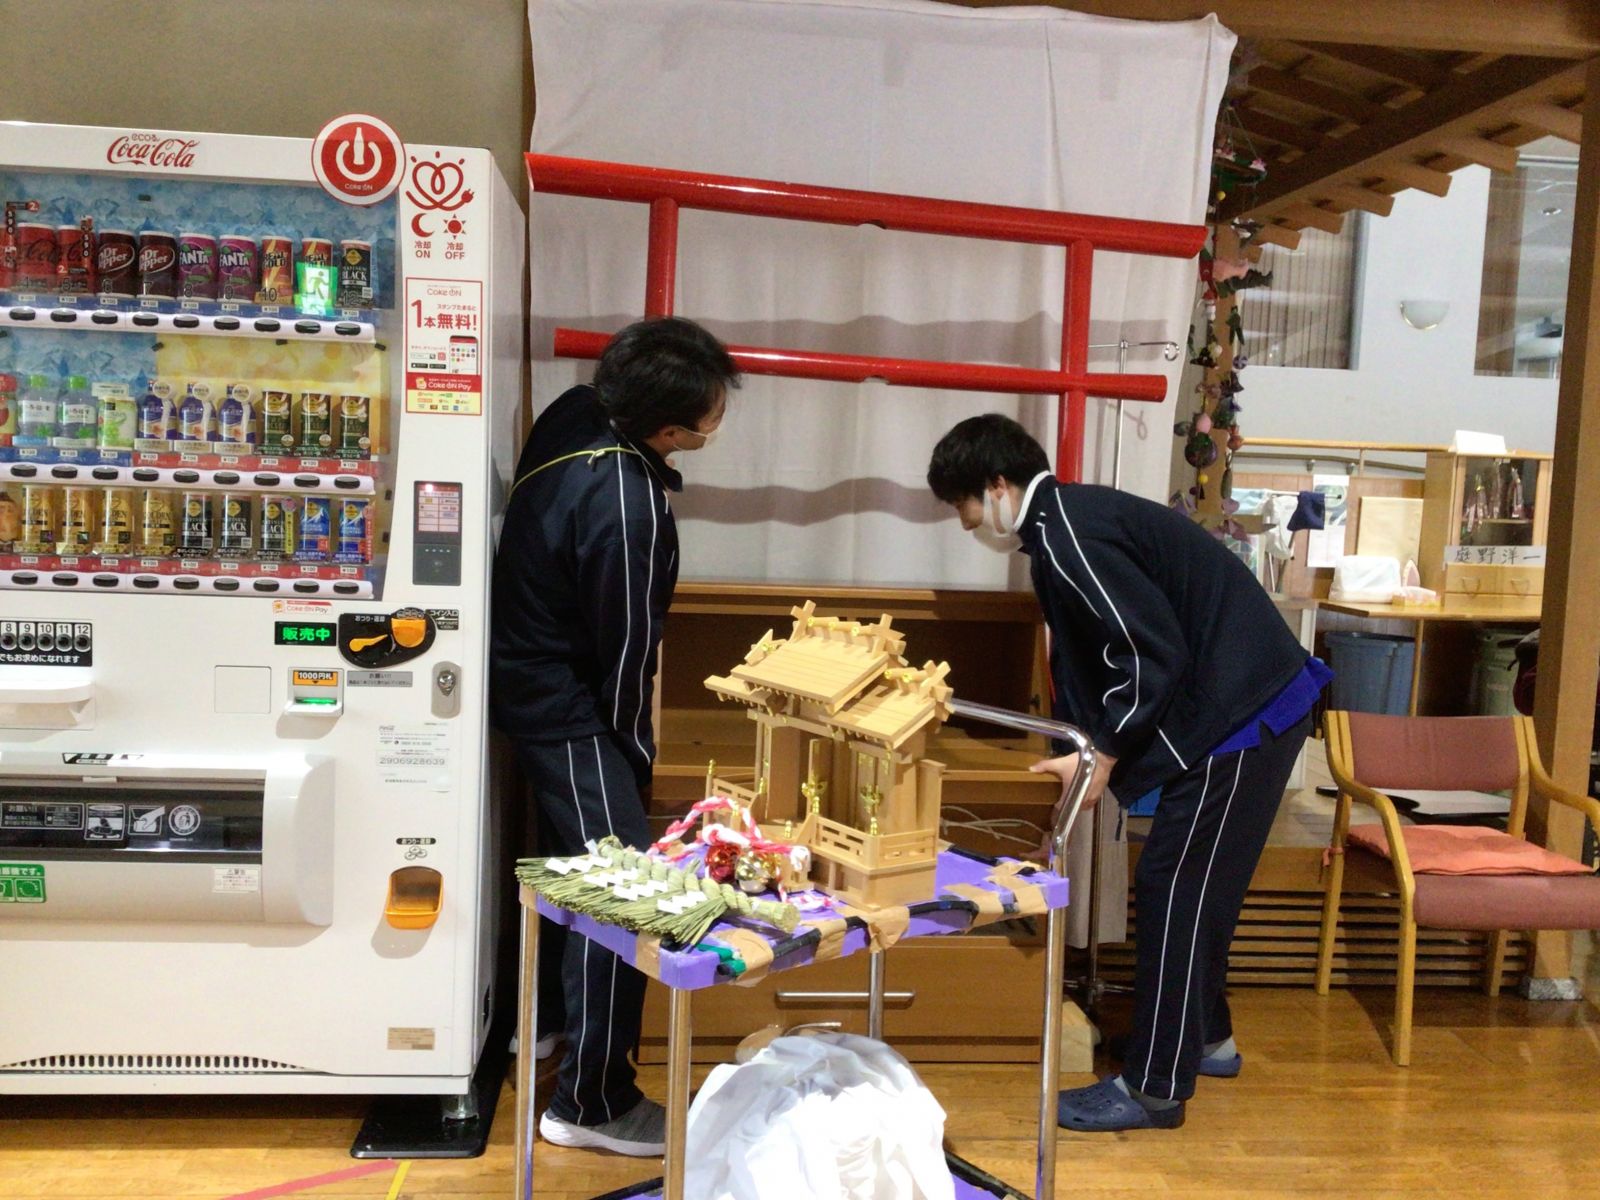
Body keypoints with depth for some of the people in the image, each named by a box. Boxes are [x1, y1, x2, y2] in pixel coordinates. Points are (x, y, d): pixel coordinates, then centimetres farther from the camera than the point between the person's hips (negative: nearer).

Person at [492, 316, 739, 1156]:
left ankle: (547, 1017, 44)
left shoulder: (576, 412, -5)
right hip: (569, 710, -10)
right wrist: (636, 752, -3)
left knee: (571, 854, 24)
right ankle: (591, 1102, 7)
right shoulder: (623, 510, -32)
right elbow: (625, 648, -20)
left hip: (532, 673, 10)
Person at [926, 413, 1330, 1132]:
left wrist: (1101, 758, -11)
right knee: (1195, 885, 20)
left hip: (1240, 715, -10)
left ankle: (1154, 1089, 8)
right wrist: (1084, 750, 18)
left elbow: (1153, 656, -21)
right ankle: (1206, 1037, 36)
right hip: (1252, 702, 10)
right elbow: (1091, 657, 19)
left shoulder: (1067, 537, -18)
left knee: (1174, 889, -3)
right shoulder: (1068, 520, 13)